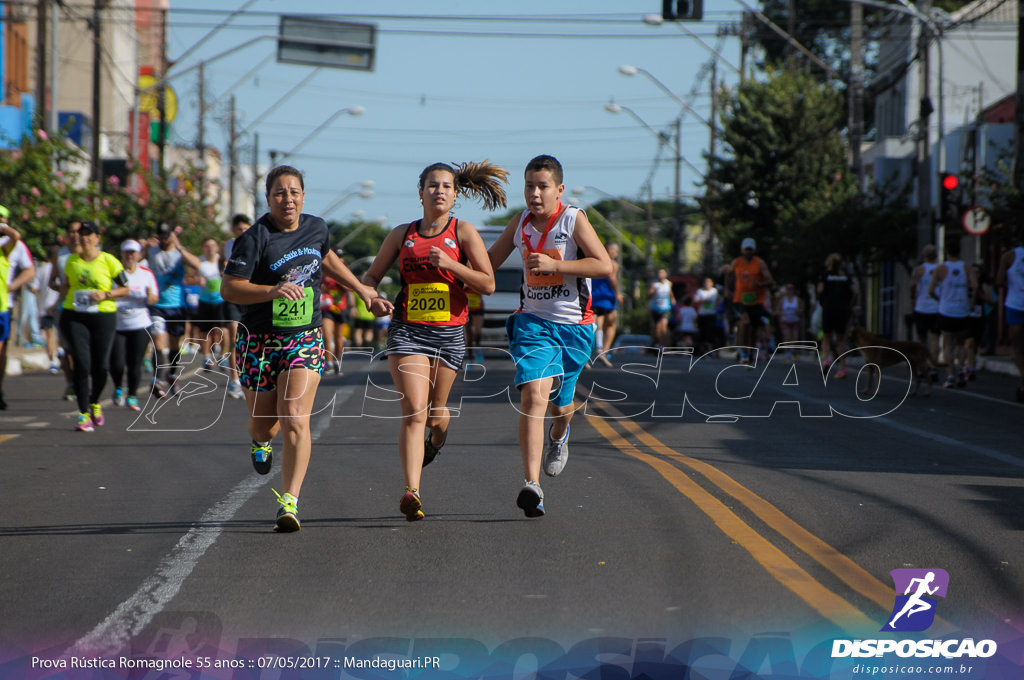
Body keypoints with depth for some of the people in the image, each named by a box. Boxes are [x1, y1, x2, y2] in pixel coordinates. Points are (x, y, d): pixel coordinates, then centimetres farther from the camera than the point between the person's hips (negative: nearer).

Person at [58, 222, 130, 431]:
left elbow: (125, 289, 3)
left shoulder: (109, 261, -1)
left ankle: (95, 402, 30)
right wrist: (64, 292, 2)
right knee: (81, 364, -10)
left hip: (103, 316, -1)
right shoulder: (71, 261, 9)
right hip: (74, 316, 1)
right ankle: (84, 414, -6)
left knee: (100, 366, 0)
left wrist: (105, 294, -12)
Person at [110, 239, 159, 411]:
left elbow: (154, 300, 10)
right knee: (116, 363, -9)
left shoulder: (146, 273, 7)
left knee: (135, 363, -1)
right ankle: (119, 388, 21)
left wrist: (150, 296, -13)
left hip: (140, 324, 2)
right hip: (116, 325, -2)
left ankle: (132, 396, 17)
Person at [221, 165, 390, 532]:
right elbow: (229, 288, -18)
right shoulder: (255, 238, -13)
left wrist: (364, 290, 28)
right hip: (260, 340, -2)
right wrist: (273, 290, -31)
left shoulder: (316, 228, 3)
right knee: (264, 423, 11)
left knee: (295, 422, -16)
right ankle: (261, 441, 50)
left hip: (305, 340, 2)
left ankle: (290, 502, -17)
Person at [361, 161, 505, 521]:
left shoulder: (463, 232, 1)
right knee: (414, 413, -15)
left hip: (449, 333, 0)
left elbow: (488, 284, -5)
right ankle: (411, 492, -22)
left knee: (436, 413, 14)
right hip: (407, 330, 0)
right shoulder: (402, 234, 8)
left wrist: (450, 263, -18)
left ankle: (436, 440, 53)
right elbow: (371, 276, 17)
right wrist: (370, 293, -6)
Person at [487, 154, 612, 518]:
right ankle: (532, 485, -25)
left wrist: (554, 265, -23)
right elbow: (489, 262, 19)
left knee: (558, 402, 14)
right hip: (532, 321, 1)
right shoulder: (520, 223, 4)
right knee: (533, 396, -19)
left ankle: (559, 434, 54)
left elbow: (604, 266, -17)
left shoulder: (574, 219, -9)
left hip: (573, 327, -1)